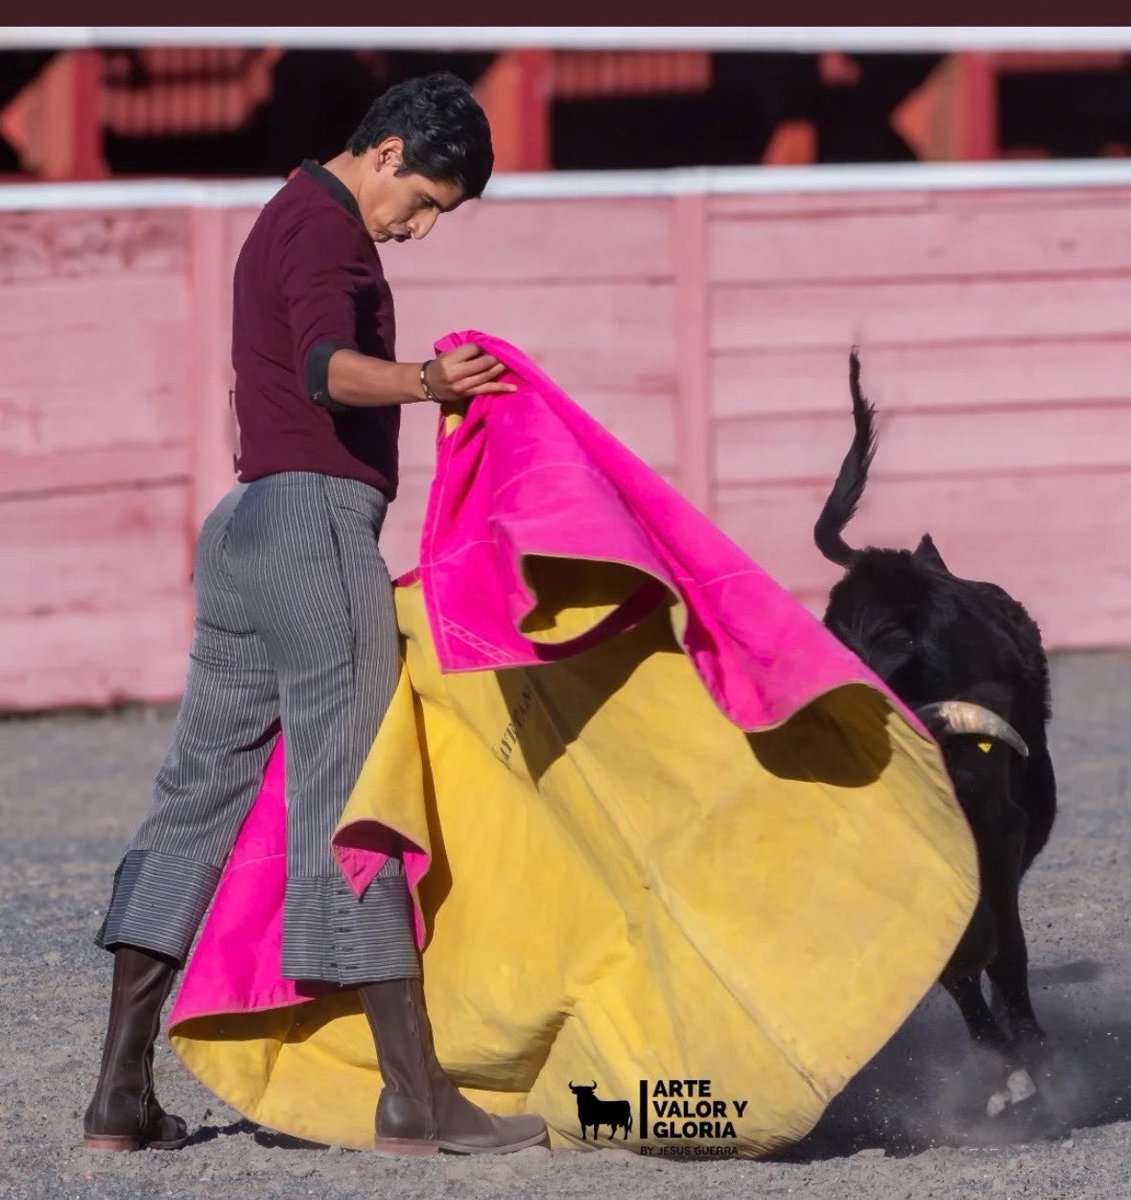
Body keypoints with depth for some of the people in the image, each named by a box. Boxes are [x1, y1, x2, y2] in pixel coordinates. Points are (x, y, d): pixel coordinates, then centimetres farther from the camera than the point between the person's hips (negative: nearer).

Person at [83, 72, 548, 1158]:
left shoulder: (289, 218, 23)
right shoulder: (322, 225, -10)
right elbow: (328, 369, -28)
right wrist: (422, 381, -43)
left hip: (247, 524, 10)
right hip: (316, 517, -10)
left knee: (202, 783, 7)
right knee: (349, 792, -10)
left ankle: (120, 1092, 6)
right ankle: (413, 1098, -11)